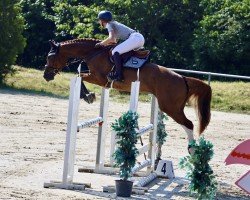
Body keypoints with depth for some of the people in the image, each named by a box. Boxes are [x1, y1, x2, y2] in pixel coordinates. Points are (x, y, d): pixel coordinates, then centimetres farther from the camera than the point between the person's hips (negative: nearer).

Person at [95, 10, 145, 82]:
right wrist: (104, 43, 20)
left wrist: (101, 44, -3)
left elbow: (111, 39, -16)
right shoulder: (114, 24, 27)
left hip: (135, 38, -10)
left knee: (115, 52, -16)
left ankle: (118, 75, -23)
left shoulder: (109, 24, -1)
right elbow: (114, 41, 32)